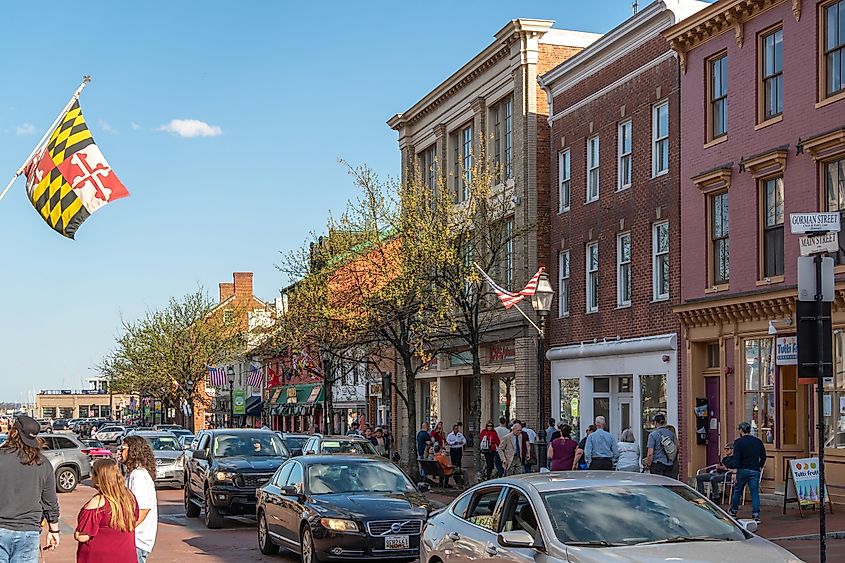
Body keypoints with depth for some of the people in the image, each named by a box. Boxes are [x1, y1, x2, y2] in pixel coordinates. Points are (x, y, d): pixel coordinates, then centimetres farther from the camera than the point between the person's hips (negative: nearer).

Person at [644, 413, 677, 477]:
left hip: (657, 465, -5)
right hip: (669, 465, 5)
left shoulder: (653, 434, -11)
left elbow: (650, 454, -15)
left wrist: (648, 465, -3)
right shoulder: (671, 433, 6)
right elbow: (676, 449, 15)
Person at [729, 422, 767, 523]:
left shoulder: (738, 442, -6)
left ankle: (733, 511, 28)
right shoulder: (758, 441, 7)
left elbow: (736, 458, -13)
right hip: (755, 471, 3)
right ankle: (756, 515, -6)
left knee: (737, 491, 13)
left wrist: (735, 473, -14)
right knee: (755, 493, 2)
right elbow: (763, 456, 11)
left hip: (743, 470, -3)